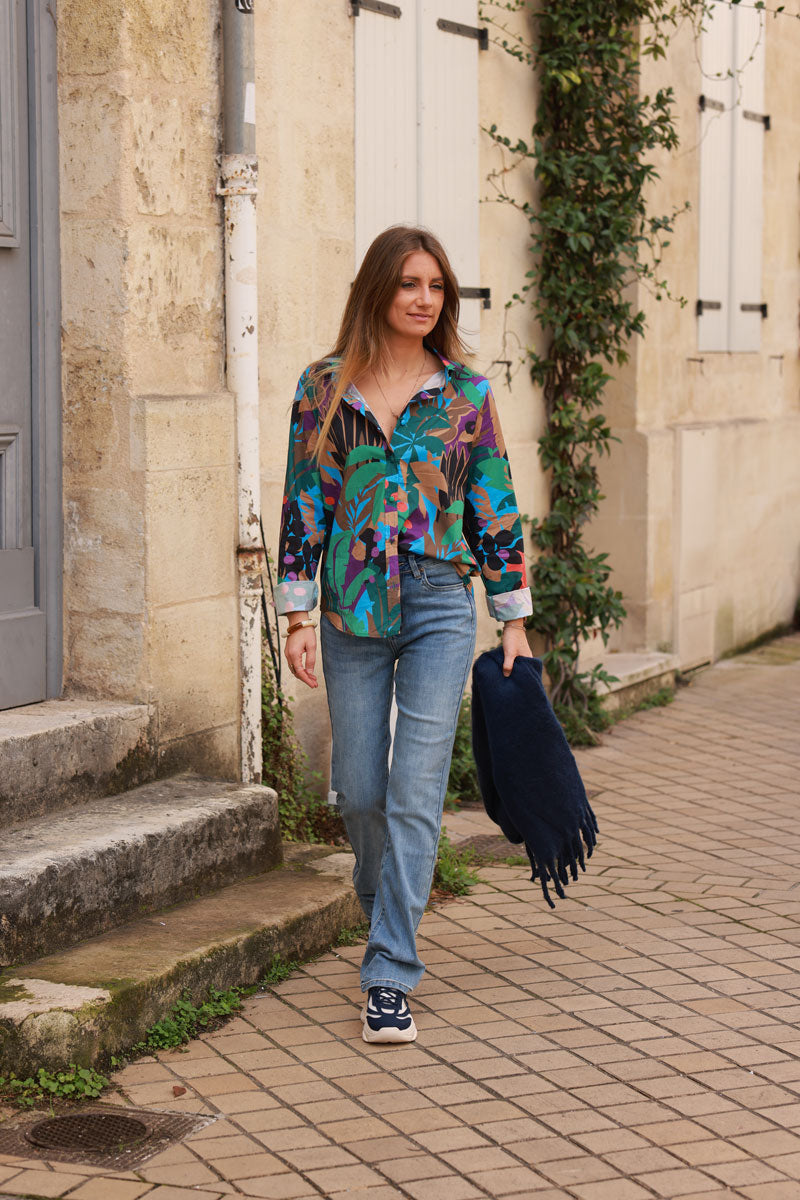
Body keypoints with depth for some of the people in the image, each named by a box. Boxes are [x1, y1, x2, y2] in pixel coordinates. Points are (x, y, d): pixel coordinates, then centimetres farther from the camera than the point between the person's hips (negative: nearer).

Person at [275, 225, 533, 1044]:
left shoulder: (465, 393, 2)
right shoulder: (324, 388, 2)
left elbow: (494, 507, 5)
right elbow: (303, 505, 4)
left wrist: (514, 620, 4)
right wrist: (296, 616, -1)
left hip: (440, 608, -1)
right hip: (352, 609, 1)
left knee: (417, 793, -7)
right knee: (359, 789, 9)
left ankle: (390, 976, -2)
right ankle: (385, 904, 40)